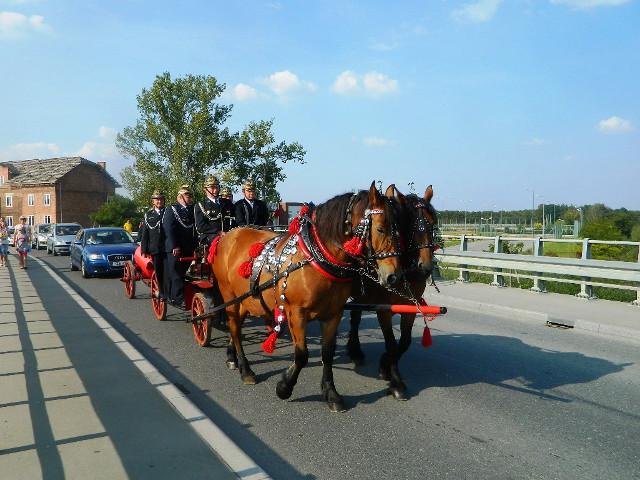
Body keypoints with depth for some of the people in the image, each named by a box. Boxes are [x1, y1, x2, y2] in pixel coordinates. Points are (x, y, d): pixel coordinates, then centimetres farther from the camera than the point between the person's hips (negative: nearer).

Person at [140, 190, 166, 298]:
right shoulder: (148, 215, 11)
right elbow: (144, 233, 9)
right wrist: (144, 249, 2)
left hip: (167, 248, -2)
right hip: (155, 249, 2)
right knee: (158, 272, 7)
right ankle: (161, 292, 19)